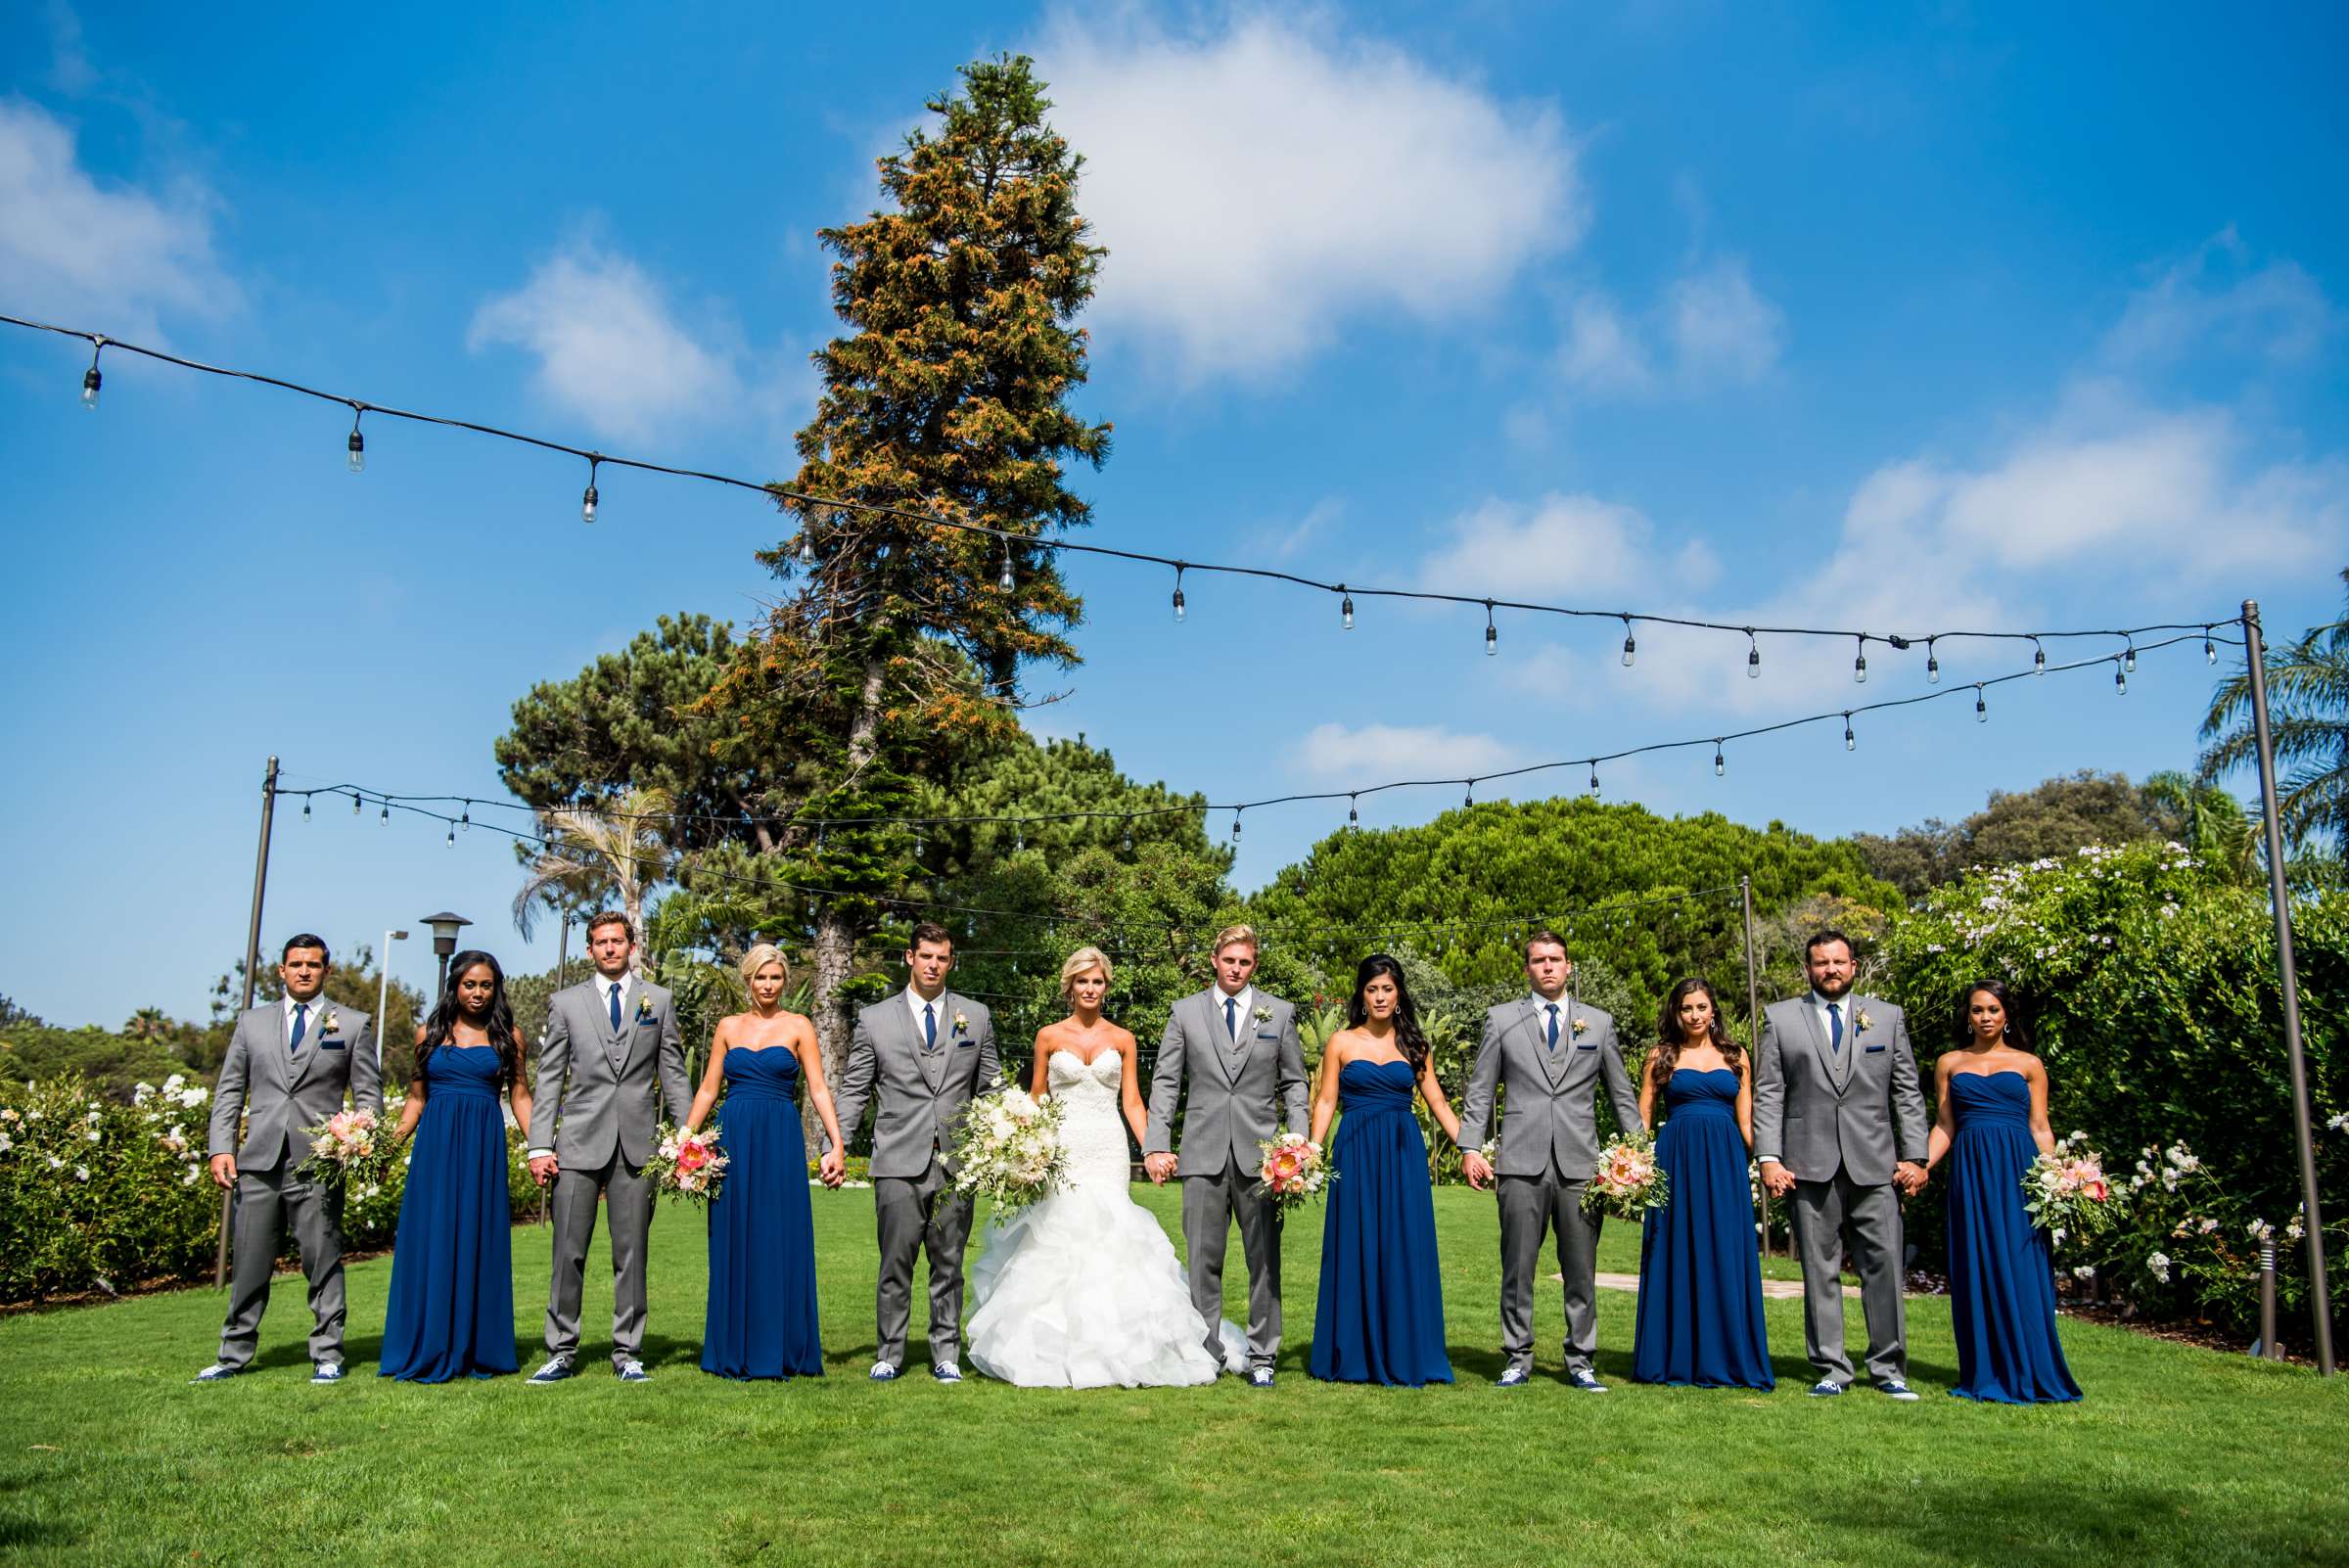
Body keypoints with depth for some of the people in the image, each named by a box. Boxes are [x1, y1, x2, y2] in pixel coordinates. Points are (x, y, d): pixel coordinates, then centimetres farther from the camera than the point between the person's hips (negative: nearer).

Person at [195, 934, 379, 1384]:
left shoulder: (353, 1024, 8)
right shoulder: (252, 1022, 15)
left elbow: (369, 1093, 6)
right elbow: (229, 1089, 14)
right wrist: (221, 1147, 3)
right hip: (259, 1161, 2)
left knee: (323, 1262, 1)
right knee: (248, 1262, 7)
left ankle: (327, 1356, 9)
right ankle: (234, 1354, 19)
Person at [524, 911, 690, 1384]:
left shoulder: (659, 1001, 10)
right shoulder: (566, 1003, 10)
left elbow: (674, 1074, 9)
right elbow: (548, 1079, 6)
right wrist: (540, 1146, -1)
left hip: (638, 1145, 0)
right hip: (579, 1143, 0)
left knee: (631, 1253, 4)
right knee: (568, 1254, 1)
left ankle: (627, 1354, 13)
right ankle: (561, 1353, 12)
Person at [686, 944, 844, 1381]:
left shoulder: (798, 1027, 3)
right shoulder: (728, 1027, 11)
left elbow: (818, 1090, -2)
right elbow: (708, 1090, 13)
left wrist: (836, 1144, -11)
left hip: (781, 1141, -2)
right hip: (733, 1139, 3)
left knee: (780, 1241, -1)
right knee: (734, 1242, 5)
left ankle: (780, 1352, 8)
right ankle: (734, 1351, 14)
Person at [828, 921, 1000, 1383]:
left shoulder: (976, 1017, 10)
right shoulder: (875, 1019, 6)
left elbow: (992, 1089, 11)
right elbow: (853, 1092, 6)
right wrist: (834, 1148, -4)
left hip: (956, 1164, 1)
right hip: (899, 1163, -1)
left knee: (949, 1265, 8)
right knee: (895, 1265, 2)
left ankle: (947, 1355, 18)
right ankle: (889, 1354, 15)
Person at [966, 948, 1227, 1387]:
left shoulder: (1122, 1039, 9)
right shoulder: (1049, 1036, 6)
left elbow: (1132, 1103, 7)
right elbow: (1035, 1101, 9)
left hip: (1108, 1151, 1)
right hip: (1061, 1149, -1)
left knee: (1108, 1242, -5)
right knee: (1057, 1238, -6)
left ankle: (1110, 1347, 4)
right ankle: (1055, 1351, 3)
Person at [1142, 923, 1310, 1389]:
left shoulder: (1279, 1013, 8)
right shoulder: (1185, 1013, 7)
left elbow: (1294, 1084, 9)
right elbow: (1165, 1083, 6)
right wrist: (1156, 1145, -3)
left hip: (1260, 1154, 0)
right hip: (1203, 1154, 0)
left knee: (1264, 1260, 4)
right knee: (1203, 1260, 4)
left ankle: (1262, 1358, 14)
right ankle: (1207, 1356, 13)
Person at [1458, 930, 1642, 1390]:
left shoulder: (1599, 1023, 12)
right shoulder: (1501, 1019, 9)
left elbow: (1622, 1096, 14)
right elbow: (1480, 1092, 8)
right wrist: (1471, 1147, -1)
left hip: (1580, 1163, 1)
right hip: (1522, 1162, -1)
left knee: (1581, 1270, 5)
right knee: (1517, 1268, 3)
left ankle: (1580, 1361, 16)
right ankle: (1518, 1359, 14)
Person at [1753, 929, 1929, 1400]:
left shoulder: (1888, 1017, 12)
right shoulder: (1781, 1018, 8)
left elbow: (1907, 1093, 10)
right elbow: (1767, 1094, 4)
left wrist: (1914, 1156, 2)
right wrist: (1769, 1157, -5)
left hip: (1875, 1165, 1)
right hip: (1810, 1165, 0)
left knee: (1885, 1266, 0)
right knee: (1820, 1271, 4)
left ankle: (1889, 1369, 12)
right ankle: (1831, 1369, 13)